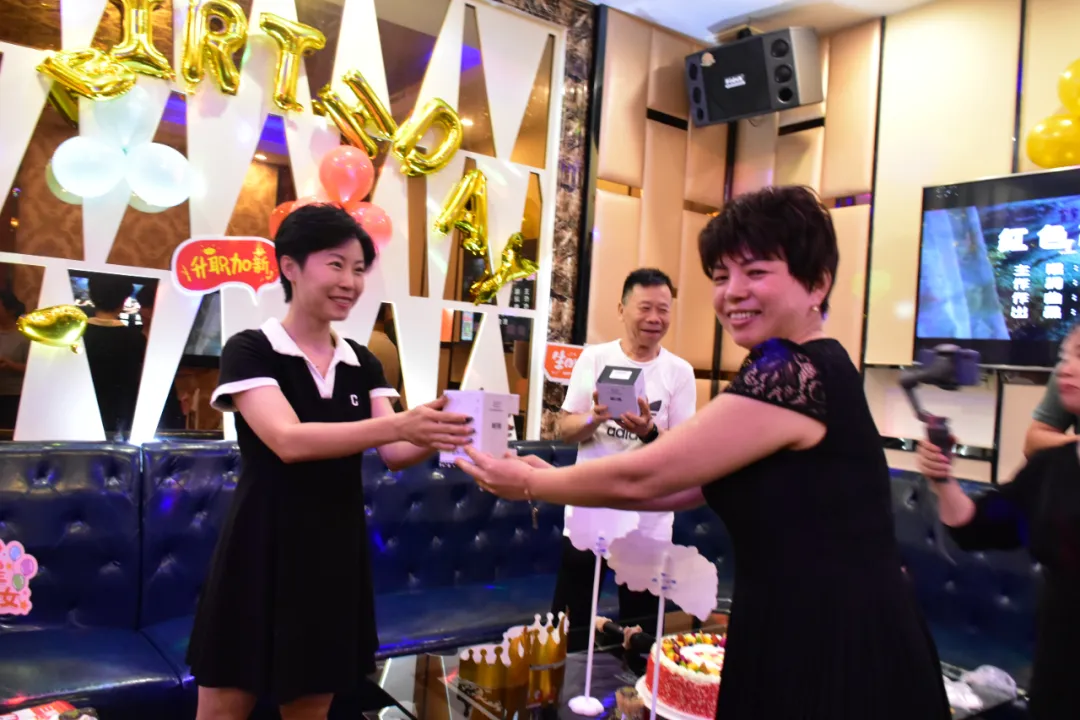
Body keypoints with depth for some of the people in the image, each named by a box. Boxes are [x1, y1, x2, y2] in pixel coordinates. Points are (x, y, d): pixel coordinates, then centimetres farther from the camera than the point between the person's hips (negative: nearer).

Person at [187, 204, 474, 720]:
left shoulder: (363, 365, 8)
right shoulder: (250, 350, -9)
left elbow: (394, 456, -3)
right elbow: (289, 440, -25)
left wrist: (436, 435, -25)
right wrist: (401, 424, -36)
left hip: (336, 554, 5)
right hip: (261, 552, -5)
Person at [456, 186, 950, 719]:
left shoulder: (795, 374, -23)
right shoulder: (794, 371, 9)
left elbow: (641, 478, -19)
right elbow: (687, 484, 9)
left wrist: (530, 484, -4)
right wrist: (555, 478, 6)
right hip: (806, 635, 9)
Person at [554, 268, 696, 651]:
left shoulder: (680, 372, -3)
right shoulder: (593, 358, -2)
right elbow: (565, 429, -1)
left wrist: (649, 432, -24)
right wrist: (594, 418, -22)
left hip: (649, 524, 0)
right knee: (568, 627, 11)